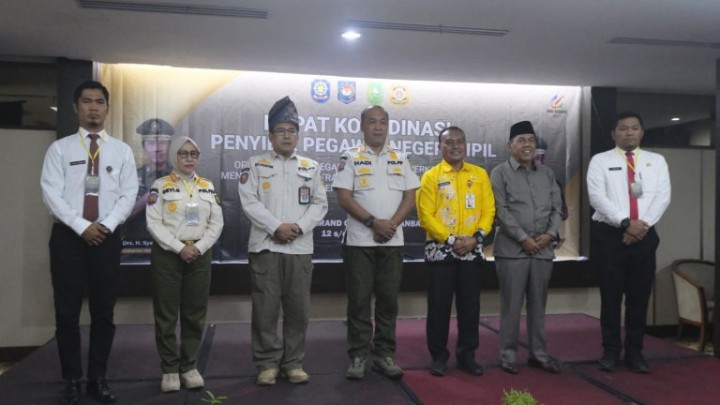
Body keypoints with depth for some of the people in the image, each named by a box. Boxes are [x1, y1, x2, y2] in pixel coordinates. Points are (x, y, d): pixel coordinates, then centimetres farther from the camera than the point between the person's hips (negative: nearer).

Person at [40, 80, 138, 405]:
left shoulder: (122, 151, 7)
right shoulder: (60, 148, 4)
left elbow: (129, 195, 2)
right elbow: (51, 193, -5)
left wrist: (105, 225, -12)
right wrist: (82, 227, -15)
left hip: (108, 237, 1)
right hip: (68, 236, -1)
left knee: (104, 312, 7)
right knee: (67, 312, 4)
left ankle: (98, 379, 20)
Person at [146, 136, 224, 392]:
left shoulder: (208, 187, 11)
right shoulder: (160, 186, 0)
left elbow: (217, 223, 5)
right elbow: (154, 223, -8)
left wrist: (199, 247, -9)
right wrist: (179, 248, -15)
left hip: (200, 255, 3)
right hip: (167, 255, -3)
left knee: (195, 313, 6)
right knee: (166, 313, 1)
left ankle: (189, 366, 17)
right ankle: (169, 369, 13)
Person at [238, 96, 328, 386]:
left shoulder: (311, 167, 13)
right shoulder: (256, 165, 7)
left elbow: (320, 204, 5)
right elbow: (249, 201, -4)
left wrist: (298, 227, -11)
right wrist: (276, 227, -14)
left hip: (300, 248, 2)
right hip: (265, 246, -2)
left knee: (298, 309, 5)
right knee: (265, 308, 1)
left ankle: (293, 363, 17)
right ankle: (267, 363, 13)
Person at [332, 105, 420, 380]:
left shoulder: (400, 159, 11)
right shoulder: (351, 158, 1)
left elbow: (410, 197, 5)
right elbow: (344, 197, -8)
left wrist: (392, 224, -10)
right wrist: (373, 222, -15)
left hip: (392, 242, 3)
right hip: (359, 241, -3)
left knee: (388, 299, 7)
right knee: (359, 299, 1)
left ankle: (384, 354, 17)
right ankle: (358, 356, 11)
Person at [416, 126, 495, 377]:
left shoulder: (480, 174, 8)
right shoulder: (431, 176, -2)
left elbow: (489, 210, 5)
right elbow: (425, 215, -8)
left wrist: (476, 237, -10)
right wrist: (451, 240, -14)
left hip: (472, 251, 3)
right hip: (440, 250, -2)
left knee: (470, 305, 8)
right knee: (439, 305, 2)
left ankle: (467, 355, 21)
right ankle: (439, 356, 16)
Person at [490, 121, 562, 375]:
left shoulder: (547, 173, 14)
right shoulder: (500, 173, 0)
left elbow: (557, 208, 11)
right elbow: (501, 211, -8)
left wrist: (550, 234, -5)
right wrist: (523, 238, -13)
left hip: (543, 249, 4)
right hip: (512, 249, -4)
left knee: (538, 304, 10)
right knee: (511, 304, 0)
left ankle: (538, 354, 20)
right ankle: (508, 355, 10)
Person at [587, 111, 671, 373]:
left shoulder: (657, 161, 11)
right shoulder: (600, 161, 2)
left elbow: (663, 197, 1)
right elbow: (597, 197, -9)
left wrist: (643, 224, -13)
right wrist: (626, 223, -18)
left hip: (645, 235, 2)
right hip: (610, 234, -2)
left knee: (640, 296, 7)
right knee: (611, 295, 3)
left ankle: (635, 351, 18)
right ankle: (611, 351, 14)